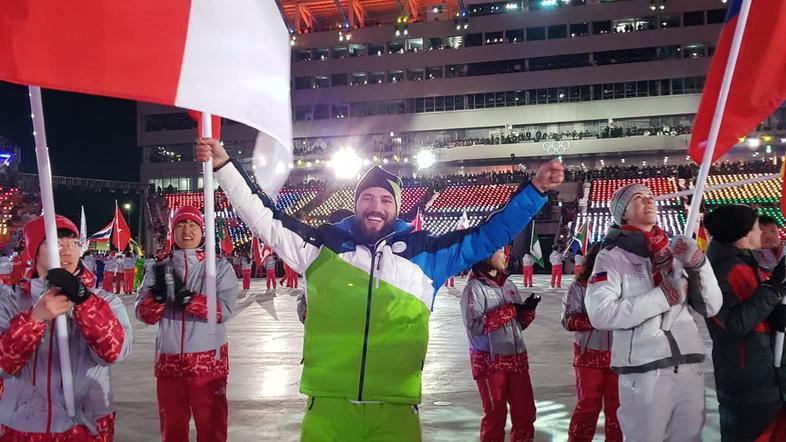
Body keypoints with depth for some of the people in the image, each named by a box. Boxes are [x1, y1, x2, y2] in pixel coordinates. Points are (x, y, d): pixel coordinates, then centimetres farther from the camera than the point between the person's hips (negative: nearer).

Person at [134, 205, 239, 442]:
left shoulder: (219, 267, -1)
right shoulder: (159, 269, 7)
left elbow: (225, 310, -13)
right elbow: (143, 315, 0)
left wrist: (186, 298, -22)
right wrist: (158, 293, -19)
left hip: (208, 360, -3)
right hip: (168, 361, 3)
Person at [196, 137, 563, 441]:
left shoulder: (423, 253, 7)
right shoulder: (322, 245, 7)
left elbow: (486, 237, 12)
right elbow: (264, 218, 11)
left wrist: (535, 190, 9)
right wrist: (224, 165, 8)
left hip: (396, 411, 1)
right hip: (327, 408, 0)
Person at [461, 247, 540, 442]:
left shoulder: (509, 285, 9)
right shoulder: (475, 287, -10)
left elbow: (520, 323, 14)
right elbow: (475, 326, -21)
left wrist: (527, 310, -8)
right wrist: (510, 310, -19)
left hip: (516, 357, 6)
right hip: (489, 361, -6)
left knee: (526, 411, 10)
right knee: (495, 413, 5)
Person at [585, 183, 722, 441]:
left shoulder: (677, 252, 13)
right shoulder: (612, 256, -2)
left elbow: (711, 308, 9)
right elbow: (600, 313, -16)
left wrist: (699, 264, -6)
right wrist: (662, 297, -15)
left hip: (690, 368, 5)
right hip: (644, 372, -5)